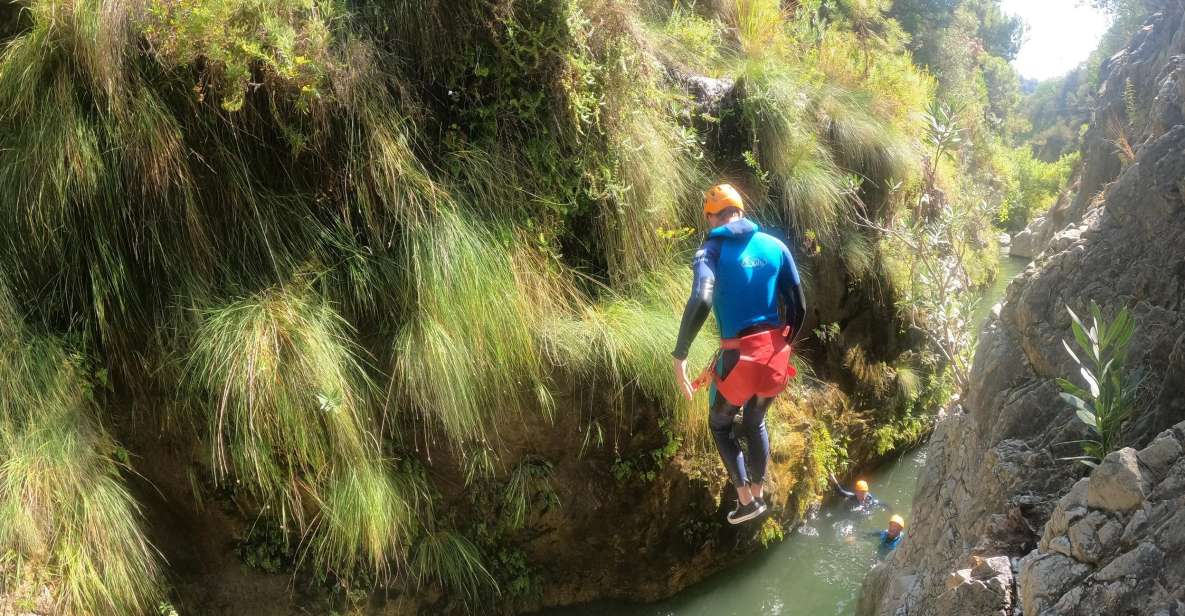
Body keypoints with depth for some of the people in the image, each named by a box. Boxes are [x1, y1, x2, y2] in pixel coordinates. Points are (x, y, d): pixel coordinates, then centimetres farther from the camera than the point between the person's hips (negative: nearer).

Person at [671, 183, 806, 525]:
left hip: (739, 356, -4)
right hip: (775, 355, 5)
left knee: (720, 424, 22)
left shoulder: (712, 248, -7)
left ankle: (745, 500, 19)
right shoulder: (775, 246, 6)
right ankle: (759, 495, 38)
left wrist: (679, 356, -20)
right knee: (755, 423, 29)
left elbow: (700, 302, -25)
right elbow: (799, 307, 6)